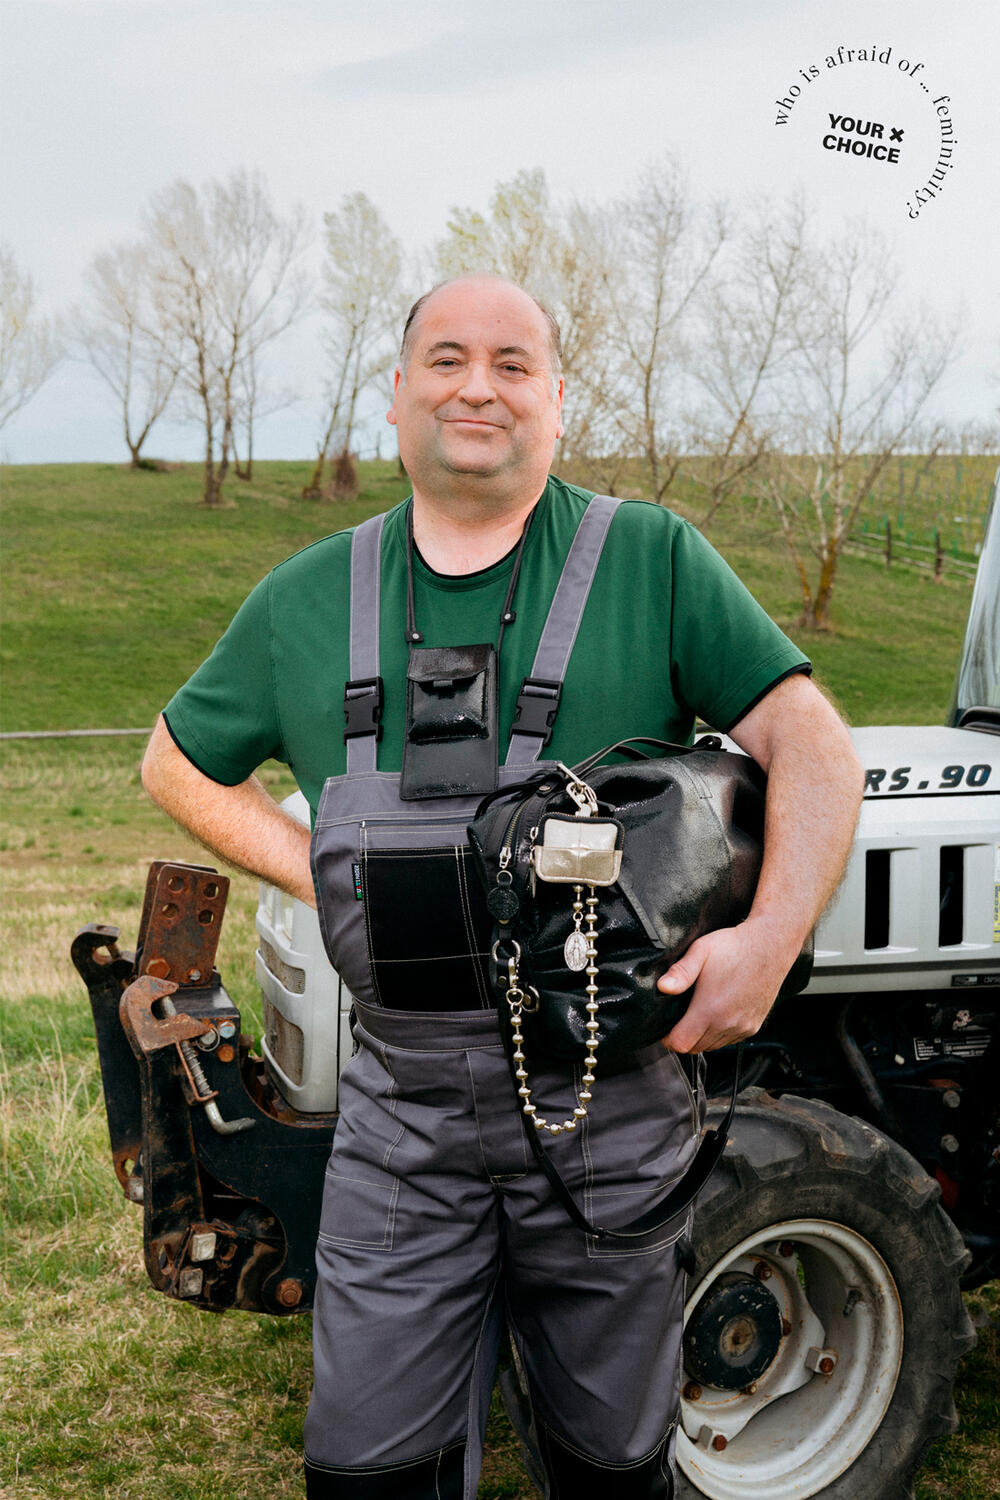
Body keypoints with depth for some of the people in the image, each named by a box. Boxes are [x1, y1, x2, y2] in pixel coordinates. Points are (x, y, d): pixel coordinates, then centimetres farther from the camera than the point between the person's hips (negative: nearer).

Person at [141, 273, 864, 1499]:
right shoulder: (309, 600, 7)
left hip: (611, 1085, -1)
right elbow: (179, 764, 18)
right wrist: (313, 871, 2)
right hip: (402, 1090, 2)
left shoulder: (652, 559, -1)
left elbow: (809, 741, -6)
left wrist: (773, 935, -20)